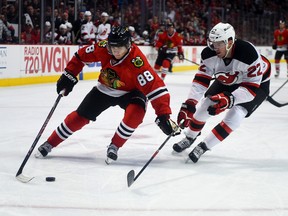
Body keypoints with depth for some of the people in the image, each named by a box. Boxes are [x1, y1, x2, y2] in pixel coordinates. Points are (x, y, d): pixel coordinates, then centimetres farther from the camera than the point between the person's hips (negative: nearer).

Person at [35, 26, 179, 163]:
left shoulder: (137, 61, -37)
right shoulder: (103, 48, -25)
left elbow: (154, 86, -40)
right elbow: (81, 56, -6)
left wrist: (163, 116, -46)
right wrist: (69, 76, -6)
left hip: (129, 92, -3)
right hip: (104, 89, 3)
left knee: (135, 113, -32)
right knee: (80, 117, 1)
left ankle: (114, 147, -9)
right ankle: (49, 144, 19)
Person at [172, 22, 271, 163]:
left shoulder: (248, 54, -41)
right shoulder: (209, 54, -25)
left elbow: (251, 88, -37)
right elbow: (200, 81, -21)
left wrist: (230, 99, -52)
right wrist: (189, 105, -32)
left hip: (257, 82, -5)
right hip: (227, 81, 5)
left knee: (235, 114, -23)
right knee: (203, 106, -2)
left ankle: (204, 146, -10)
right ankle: (189, 138, 25)